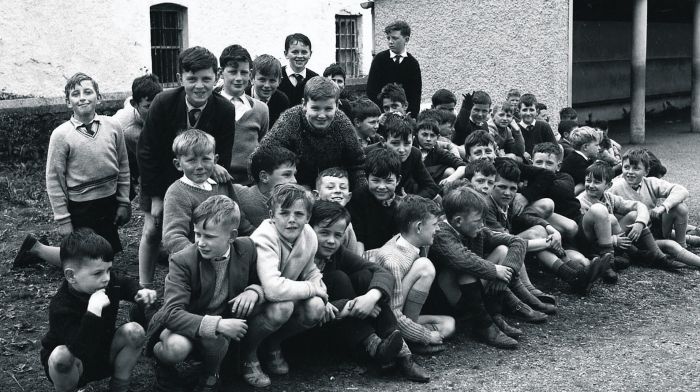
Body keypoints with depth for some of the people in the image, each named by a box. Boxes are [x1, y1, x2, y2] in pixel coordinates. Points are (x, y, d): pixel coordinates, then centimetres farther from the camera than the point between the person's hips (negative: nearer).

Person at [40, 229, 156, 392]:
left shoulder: (108, 281, -14)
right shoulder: (61, 307, -33)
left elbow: (126, 284, 13)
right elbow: (83, 352, -43)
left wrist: (139, 292, -10)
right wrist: (93, 312, -51)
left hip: (104, 357, 6)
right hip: (71, 367, -5)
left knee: (134, 331, -17)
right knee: (61, 355, -37)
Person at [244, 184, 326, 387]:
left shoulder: (309, 235, -8)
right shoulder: (265, 239, -30)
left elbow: (311, 272, 8)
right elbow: (273, 288, -43)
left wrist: (322, 298, -11)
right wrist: (314, 289, -29)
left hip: (287, 297, 6)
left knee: (315, 308, -22)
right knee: (282, 306, -36)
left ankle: (273, 345, 8)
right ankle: (248, 353, -6)